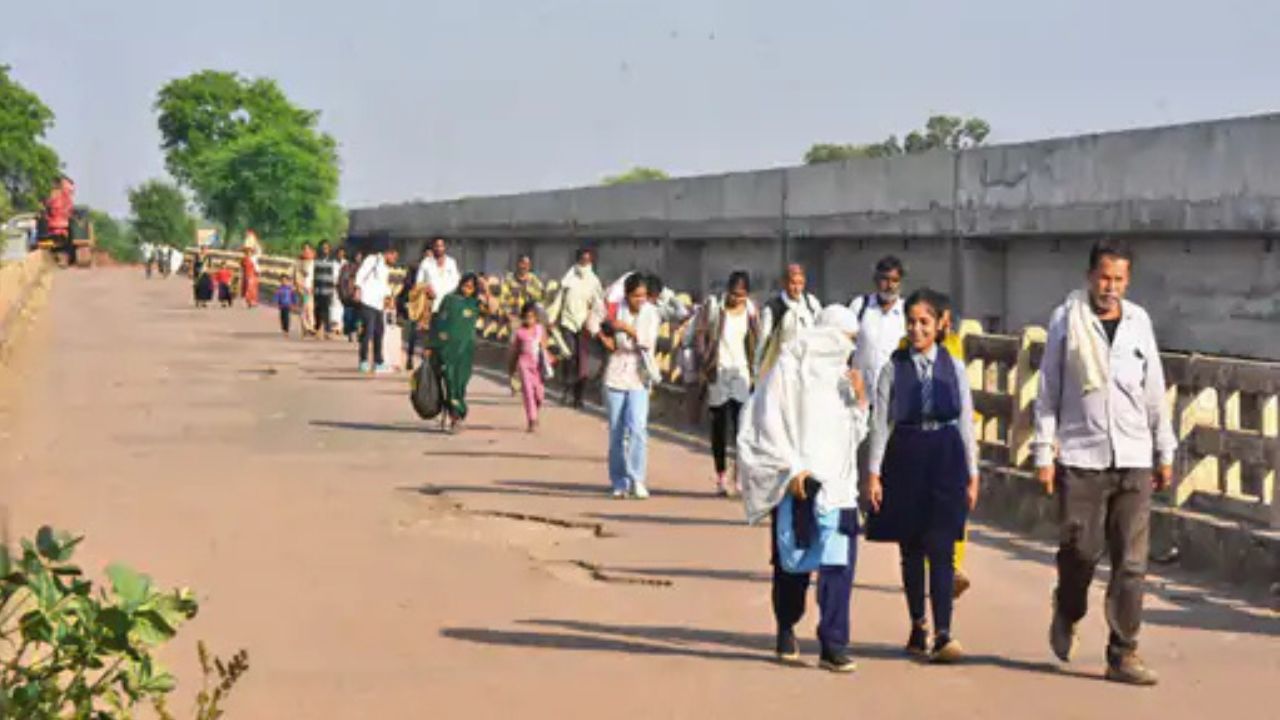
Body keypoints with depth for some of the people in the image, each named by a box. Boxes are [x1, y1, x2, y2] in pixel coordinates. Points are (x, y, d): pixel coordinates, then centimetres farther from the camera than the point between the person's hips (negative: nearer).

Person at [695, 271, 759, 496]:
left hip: (741, 372, 1)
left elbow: (756, 342, 12)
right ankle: (721, 478, 10)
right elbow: (699, 335, -2)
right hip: (718, 373, -1)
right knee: (719, 425, 4)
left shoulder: (751, 309, 5)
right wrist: (704, 365, -10)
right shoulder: (713, 306, -3)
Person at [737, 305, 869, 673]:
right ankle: (786, 630, 24)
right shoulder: (789, 368, -1)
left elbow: (855, 433, 17)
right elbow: (770, 424, -6)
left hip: (836, 481, 4)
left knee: (838, 560, -7)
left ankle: (833, 643, -7)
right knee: (792, 560, 5)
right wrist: (791, 468, -12)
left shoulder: (841, 375, 16)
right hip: (795, 480, -4)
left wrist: (860, 401, -1)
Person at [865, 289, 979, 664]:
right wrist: (874, 472, -4)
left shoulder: (953, 367, 3)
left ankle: (943, 634, -12)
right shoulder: (894, 367, 1)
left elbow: (966, 422, 6)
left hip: (945, 460, 0)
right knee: (910, 549, 9)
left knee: (941, 549, -7)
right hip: (906, 459, 0)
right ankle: (918, 626, 22)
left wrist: (972, 474, 4)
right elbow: (880, 422, 1)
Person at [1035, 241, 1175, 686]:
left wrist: (1165, 452, 14)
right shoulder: (1067, 320, 1)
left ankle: (1123, 654, 4)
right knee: (1081, 549, 1)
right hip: (1080, 457, -2)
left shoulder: (1138, 321, 10)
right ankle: (1066, 615, 32)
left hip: (1133, 458, 2)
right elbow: (1048, 392, 2)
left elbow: (1154, 391, 15)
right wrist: (1044, 454, -3)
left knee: (1131, 561, -1)